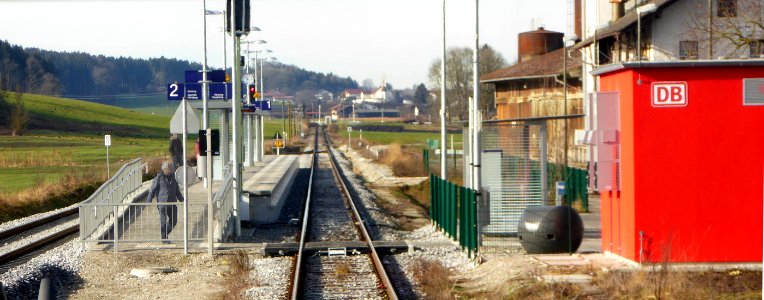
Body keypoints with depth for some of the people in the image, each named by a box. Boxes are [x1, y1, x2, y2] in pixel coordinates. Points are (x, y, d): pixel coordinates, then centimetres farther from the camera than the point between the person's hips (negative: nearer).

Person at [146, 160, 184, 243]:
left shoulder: (173, 177, 11)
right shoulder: (159, 178, -6)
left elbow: (177, 190, 22)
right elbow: (152, 190, -7)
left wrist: (181, 199, 21)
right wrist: (149, 201, -14)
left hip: (172, 203, 6)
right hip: (162, 203, -6)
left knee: (173, 221, 6)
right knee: (163, 221, -3)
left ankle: (165, 234, 25)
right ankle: (164, 238, 7)